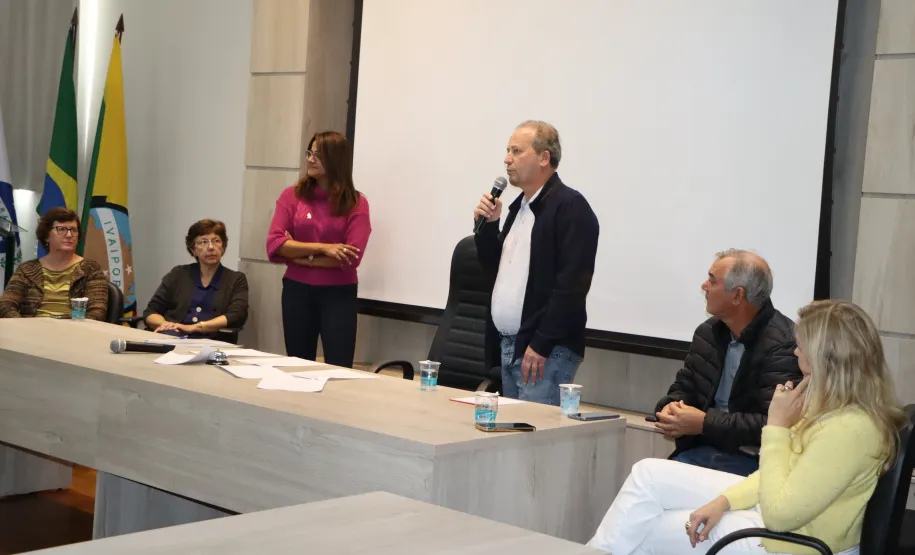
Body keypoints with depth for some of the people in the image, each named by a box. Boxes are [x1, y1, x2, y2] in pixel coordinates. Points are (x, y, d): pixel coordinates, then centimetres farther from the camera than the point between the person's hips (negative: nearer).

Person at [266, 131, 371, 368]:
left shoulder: (356, 203, -4)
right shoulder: (292, 196, 1)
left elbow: (351, 257, -13)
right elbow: (274, 246, -8)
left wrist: (300, 258, -10)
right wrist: (322, 247, -16)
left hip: (339, 294, -2)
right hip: (297, 291, 2)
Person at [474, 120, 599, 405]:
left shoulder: (569, 206, -12)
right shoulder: (519, 206, 16)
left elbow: (571, 283, -19)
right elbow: (494, 265, 23)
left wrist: (540, 345, -20)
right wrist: (488, 225, 6)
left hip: (546, 350, -9)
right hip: (510, 344, 9)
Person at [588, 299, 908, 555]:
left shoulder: (847, 427, -31)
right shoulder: (837, 404, 0)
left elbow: (780, 514, -28)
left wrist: (777, 426, -24)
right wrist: (725, 501, -2)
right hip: (777, 503, 10)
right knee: (649, 474, 6)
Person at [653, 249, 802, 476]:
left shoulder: (783, 346, -17)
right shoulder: (708, 332, 9)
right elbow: (684, 387, 19)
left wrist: (705, 424, -21)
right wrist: (670, 408, -5)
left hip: (754, 462, -7)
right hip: (703, 450, 8)